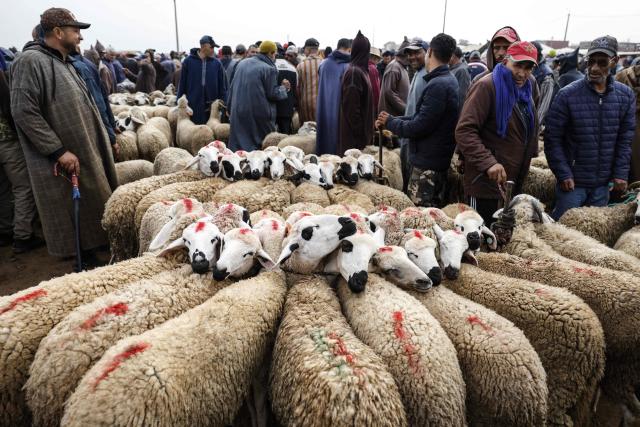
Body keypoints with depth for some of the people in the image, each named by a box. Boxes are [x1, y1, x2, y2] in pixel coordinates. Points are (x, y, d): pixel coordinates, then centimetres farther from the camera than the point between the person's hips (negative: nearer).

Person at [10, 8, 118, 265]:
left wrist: (101, 142, 17)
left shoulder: (64, 63, 17)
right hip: (61, 163, -9)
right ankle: (83, 264, 13)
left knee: (91, 210, 14)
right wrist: (59, 151, -21)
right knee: (72, 214, 1)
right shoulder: (31, 61, -12)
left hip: (85, 155, 9)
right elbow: (24, 112, -19)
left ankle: (91, 255, 27)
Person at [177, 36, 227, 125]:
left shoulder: (217, 63, 3)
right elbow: (182, 84, 5)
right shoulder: (188, 61, 1)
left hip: (212, 107, 1)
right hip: (193, 106, -1)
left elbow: (222, 86, 5)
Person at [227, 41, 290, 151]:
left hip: (238, 112, 6)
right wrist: (283, 87, 8)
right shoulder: (269, 69, -11)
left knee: (238, 145, 10)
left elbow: (232, 87, 14)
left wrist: (230, 107, 21)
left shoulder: (242, 63, 9)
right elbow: (272, 94, -10)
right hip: (260, 116, -6)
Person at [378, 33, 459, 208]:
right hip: (436, 160, 10)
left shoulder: (438, 85, -20)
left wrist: (390, 122, -6)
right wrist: (392, 121, 8)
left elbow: (419, 127, -22)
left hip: (427, 164, -10)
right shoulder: (448, 80, 12)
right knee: (434, 212, 17)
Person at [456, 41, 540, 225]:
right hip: (485, 182, -8)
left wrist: (530, 153, 13)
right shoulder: (487, 86, -15)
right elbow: (464, 131, -24)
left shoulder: (530, 85, 10)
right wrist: (488, 162, -33)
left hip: (516, 183, 8)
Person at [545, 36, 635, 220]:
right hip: (572, 181, -4)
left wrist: (621, 174, -2)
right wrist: (563, 174, -12)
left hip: (604, 183, 4)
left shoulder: (626, 96, 2)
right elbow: (553, 138, -9)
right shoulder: (568, 94, -10)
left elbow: (625, 139, 6)